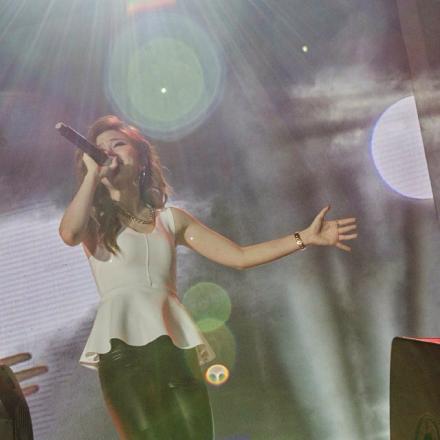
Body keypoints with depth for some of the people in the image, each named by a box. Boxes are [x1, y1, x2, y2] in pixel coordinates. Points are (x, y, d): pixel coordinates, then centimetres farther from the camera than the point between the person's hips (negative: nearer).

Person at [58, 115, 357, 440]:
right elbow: (69, 235, -15)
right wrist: (93, 173, -7)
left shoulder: (171, 218, 16)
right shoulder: (95, 218, 11)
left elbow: (238, 256, 12)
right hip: (123, 347, -3)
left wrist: (305, 237, 7)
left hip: (175, 344, 3)